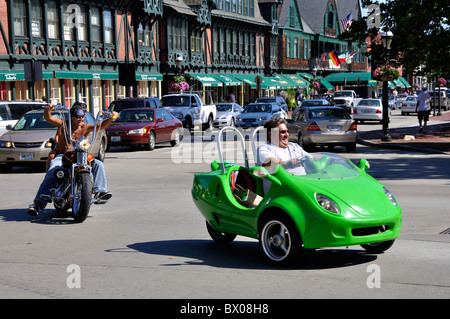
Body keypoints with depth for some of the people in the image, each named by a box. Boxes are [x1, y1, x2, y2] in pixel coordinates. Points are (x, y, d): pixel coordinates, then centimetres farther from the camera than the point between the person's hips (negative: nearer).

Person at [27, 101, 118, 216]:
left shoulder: (85, 127, 10)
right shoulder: (63, 124, 5)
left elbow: (102, 126, 2)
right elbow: (48, 117, -6)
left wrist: (111, 117, -14)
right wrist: (47, 108, -26)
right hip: (61, 156, -4)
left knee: (98, 164, -16)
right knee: (52, 173, -30)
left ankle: (100, 192, -20)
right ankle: (37, 203, -32)